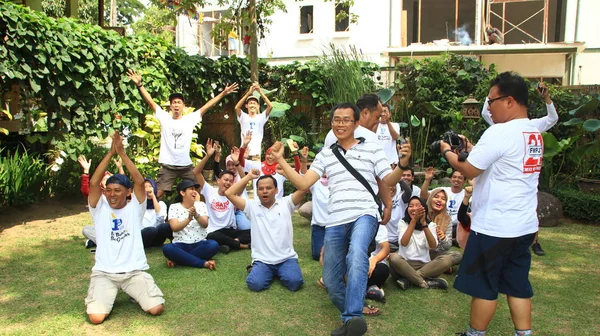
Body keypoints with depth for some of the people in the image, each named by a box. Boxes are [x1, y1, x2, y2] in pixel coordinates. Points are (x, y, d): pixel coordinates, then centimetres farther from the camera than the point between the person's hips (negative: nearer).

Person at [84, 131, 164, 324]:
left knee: (156, 308, -17)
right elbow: (94, 183, -11)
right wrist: (110, 153, -15)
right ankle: (105, 296, 16)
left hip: (135, 271, 0)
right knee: (96, 317, -20)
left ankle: (133, 292, 17)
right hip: (104, 272, 1)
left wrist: (122, 153, -16)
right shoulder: (99, 209, 4)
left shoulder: (134, 208, 2)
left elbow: (139, 181, -13)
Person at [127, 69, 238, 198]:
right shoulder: (164, 117, 3)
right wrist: (139, 85, -13)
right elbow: (150, 101, -3)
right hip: (167, 165, -1)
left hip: (186, 165, 1)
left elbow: (208, 105, -1)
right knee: (157, 194, 2)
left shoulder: (191, 118, 3)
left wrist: (223, 93, -6)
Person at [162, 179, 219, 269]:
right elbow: (175, 227, -12)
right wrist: (188, 218, -30)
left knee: (214, 245, -31)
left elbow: (205, 224, -7)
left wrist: (196, 215, -27)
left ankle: (178, 259, -22)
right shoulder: (174, 207, 2)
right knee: (167, 248, -34)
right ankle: (204, 263, -29)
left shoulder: (201, 205, 7)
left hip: (199, 243, 1)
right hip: (181, 244, -1)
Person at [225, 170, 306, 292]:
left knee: (294, 282, -27)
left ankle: (280, 273, 8)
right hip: (262, 260, 1)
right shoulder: (252, 207, 6)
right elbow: (229, 193, -1)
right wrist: (249, 176, 1)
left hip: (287, 258, 0)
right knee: (255, 284, -26)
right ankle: (271, 273, 8)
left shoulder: (286, 203, 5)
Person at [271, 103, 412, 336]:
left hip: (364, 215, -4)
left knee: (356, 254, -37)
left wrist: (402, 164, -13)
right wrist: (280, 160, 6)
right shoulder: (325, 154, 19)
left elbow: (388, 181, 6)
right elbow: (303, 184, 11)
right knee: (331, 282, 5)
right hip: (336, 221, 4)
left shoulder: (371, 148, 12)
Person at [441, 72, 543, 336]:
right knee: (517, 284, 16)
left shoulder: (500, 132, -19)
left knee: (483, 285, 6)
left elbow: (469, 170, -16)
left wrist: (447, 152, 0)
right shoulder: (534, 133, 10)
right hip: (523, 224, 9)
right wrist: (472, 150, 11)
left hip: (494, 226, -9)